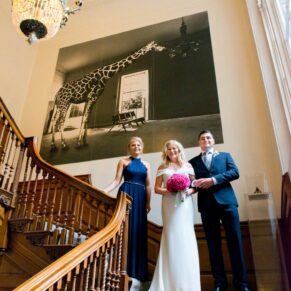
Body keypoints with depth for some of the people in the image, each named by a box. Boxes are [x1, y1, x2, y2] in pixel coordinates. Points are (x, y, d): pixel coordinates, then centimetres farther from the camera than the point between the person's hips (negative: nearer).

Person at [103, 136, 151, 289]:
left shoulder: (146, 164, 15)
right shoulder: (123, 161, 6)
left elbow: (148, 185, 13)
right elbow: (117, 180, 0)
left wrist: (148, 202, 6)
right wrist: (104, 190, -14)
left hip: (140, 198, 3)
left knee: (137, 231, 3)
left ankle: (135, 272, 9)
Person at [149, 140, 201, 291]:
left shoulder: (187, 165, 12)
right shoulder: (162, 167, 12)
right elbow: (157, 188, 8)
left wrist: (190, 190, -12)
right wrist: (167, 191, -11)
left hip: (185, 203, 0)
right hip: (169, 204, 0)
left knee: (186, 236, -2)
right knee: (171, 236, -3)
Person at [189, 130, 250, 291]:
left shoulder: (225, 155, 17)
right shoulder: (193, 162, 19)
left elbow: (235, 172, 1)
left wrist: (214, 179, -11)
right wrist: (195, 184, -14)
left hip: (226, 200, -1)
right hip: (206, 204, 1)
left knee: (235, 240, -3)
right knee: (213, 243, 3)